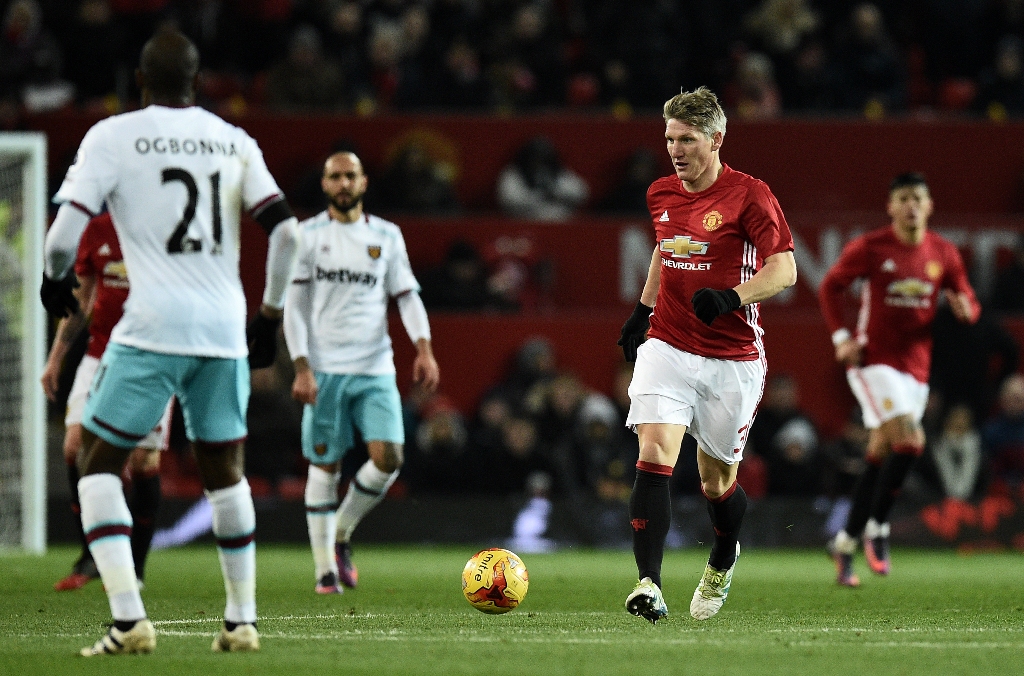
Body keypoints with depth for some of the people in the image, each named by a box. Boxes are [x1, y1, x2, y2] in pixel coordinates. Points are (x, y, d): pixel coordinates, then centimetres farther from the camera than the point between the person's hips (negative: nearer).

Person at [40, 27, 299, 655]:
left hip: (153, 326, -4)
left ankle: (129, 619, -9)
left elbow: (67, 229, -6)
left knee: (100, 462, 5)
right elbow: (285, 232, 4)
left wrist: (55, 279, 15)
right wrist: (271, 314, 16)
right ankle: (242, 621, 19)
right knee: (225, 471, 19)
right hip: (225, 331, 4)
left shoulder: (113, 136, -1)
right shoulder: (236, 142, 10)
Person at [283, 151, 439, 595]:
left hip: (376, 370, 2)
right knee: (325, 466, -1)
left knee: (388, 457, -12)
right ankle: (325, 569, 8)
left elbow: (407, 295, 11)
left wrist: (424, 349, -5)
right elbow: (293, 306, 1)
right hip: (326, 370, -2)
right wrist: (302, 369, -8)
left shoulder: (387, 236, 12)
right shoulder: (306, 236, 4)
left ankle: (341, 534, 12)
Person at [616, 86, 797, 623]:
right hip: (667, 350, 3)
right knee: (654, 458, -18)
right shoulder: (661, 195, 8)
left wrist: (731, 298, -29)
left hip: (732, 362, -3)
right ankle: (649, 585, -23)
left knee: (716, 482, 9)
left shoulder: (749, 196, -10)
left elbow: (784, 269, -14)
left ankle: (723, 562, 41)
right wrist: (643, 311, 23)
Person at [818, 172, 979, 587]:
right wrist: (840, 336, -7)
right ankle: (876, 529, -8)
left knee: (880, 457, 8)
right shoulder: (869, 248, -6)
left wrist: (966, 310, -13)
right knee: (909, 440, -22)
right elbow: (830, 287, 4)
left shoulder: (944, 255, 5)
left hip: (916, 365, 5)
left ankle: (845, 543, 19)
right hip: (874, 361, -5)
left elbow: (968, 302, 12)